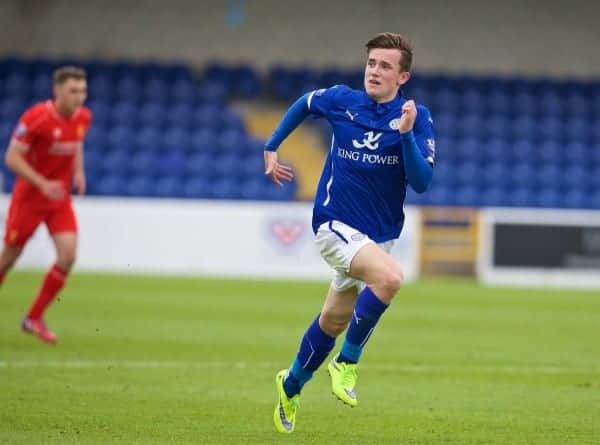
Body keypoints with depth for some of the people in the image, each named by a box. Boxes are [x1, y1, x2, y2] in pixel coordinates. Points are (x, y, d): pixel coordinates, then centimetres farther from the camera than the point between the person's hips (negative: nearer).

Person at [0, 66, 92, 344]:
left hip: (60, 199, 5)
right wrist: (43, 184, -28)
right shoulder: (36, 118, -21)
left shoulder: (83, 117, -2)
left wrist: (78, 172, 1)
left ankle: (34, 318, 2)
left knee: (68, 256, -12)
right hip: (29, 196, -5)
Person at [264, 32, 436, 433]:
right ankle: (347, 362, -13)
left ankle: (291, 385, 43)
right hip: (336, 223, -3)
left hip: (379, 235, 3)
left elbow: (421, 182, -18)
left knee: (334, 321, 16)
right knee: (390, 277, -31)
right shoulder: (342, 100, -6)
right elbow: (303, 105, 17)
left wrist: (406, 134, -30)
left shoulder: (417, 117, -9)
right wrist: (271, 148, 17)